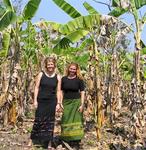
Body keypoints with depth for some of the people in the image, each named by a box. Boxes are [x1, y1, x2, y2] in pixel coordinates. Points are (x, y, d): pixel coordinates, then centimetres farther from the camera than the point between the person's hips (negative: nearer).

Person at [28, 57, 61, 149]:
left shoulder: (57, 77, 4)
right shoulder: (41, 74, 0)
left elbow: (58, 91, 4)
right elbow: (37, 88, 0)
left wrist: (58, 103, -1)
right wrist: (35, 100, -6)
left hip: (52, 102, 1)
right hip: (41, 101, -1)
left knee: (50, 122, 6)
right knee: (38, 120, 0)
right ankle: (32, 141, 11)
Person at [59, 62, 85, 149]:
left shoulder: (79, 80, -3)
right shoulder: (64, 79, 6)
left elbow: (82, 92, -4)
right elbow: (62, 91, 10)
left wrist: (82, 104, -9)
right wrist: (61, 102, 3)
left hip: (76, 102, -3)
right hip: (66, 102, 3)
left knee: (76, 120, -2)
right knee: (66, 121, 5)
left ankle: (76, 140, 4)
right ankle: (67, 139, 14)